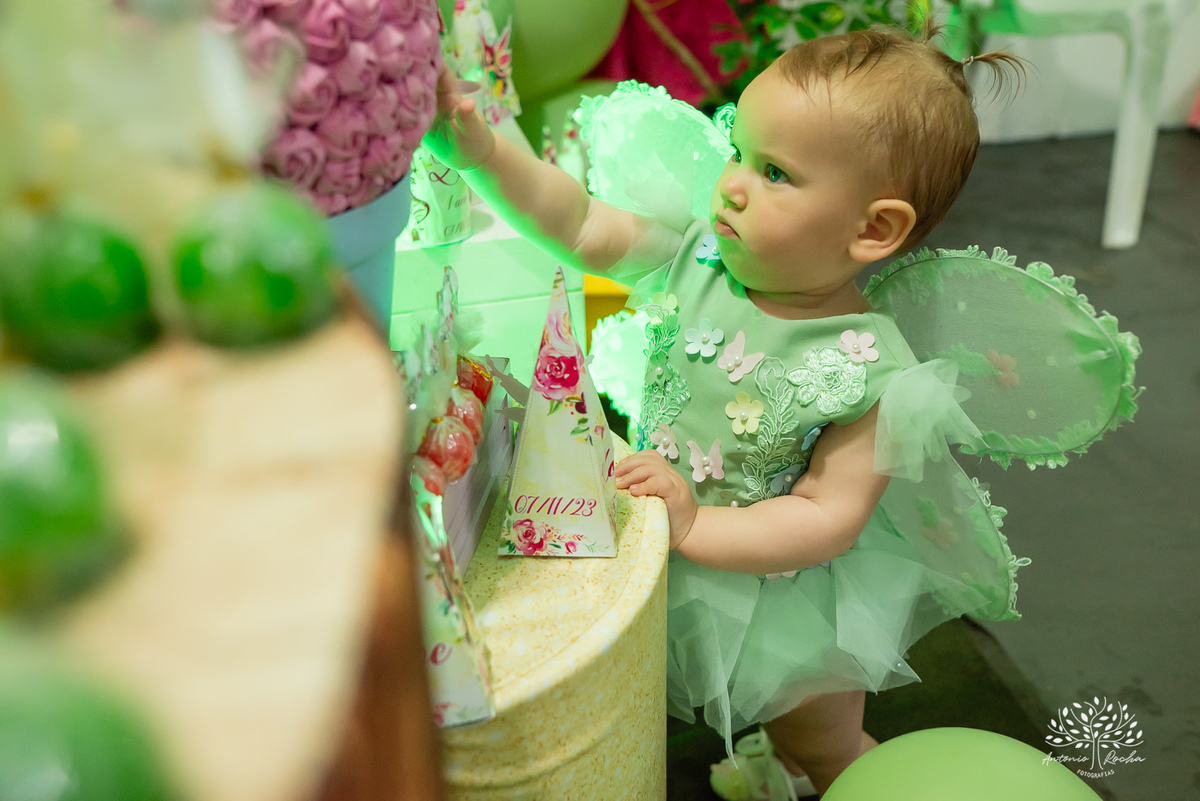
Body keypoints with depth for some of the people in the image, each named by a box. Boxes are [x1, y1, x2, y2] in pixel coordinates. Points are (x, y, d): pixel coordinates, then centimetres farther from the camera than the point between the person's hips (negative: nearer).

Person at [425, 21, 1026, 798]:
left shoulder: (870, 370, -28)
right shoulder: (697, 258, -16)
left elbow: (829, 517, -26)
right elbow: (576, 223, -16)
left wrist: (693, 524, -34)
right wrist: (476, 147, -28)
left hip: (782, 582, -4)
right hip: (661, 562, 5)